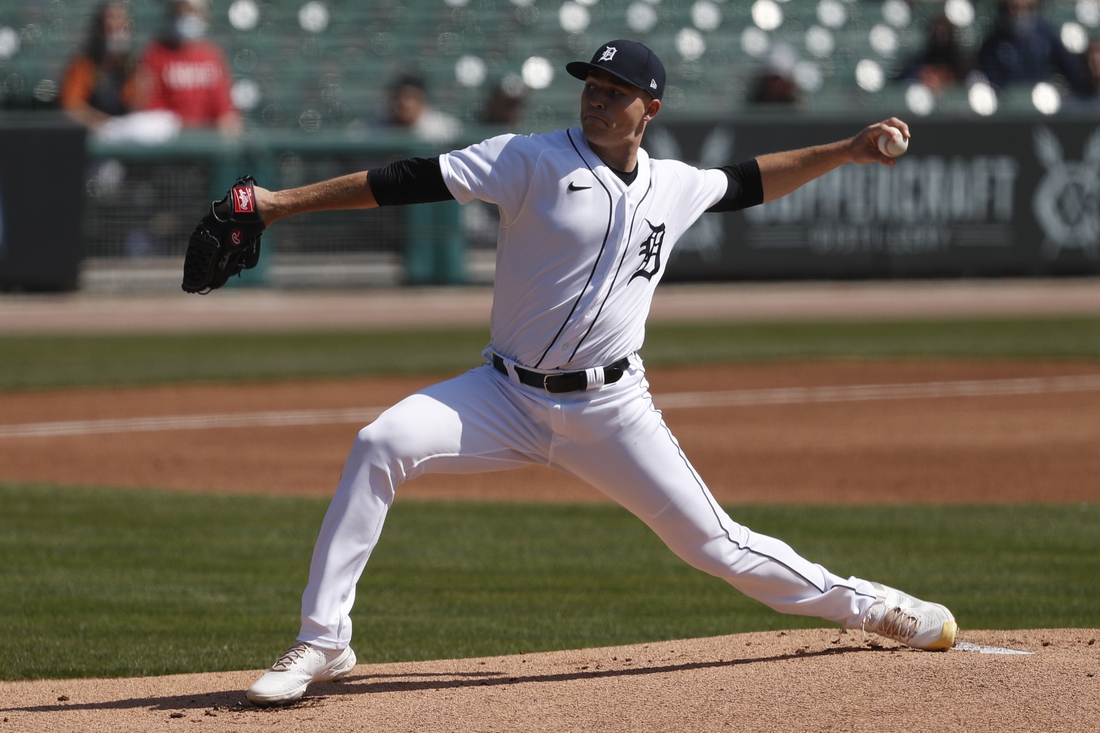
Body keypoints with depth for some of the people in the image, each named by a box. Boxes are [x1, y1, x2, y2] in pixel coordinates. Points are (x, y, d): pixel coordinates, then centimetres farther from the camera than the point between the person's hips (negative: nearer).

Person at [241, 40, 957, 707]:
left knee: (715, 544, 1)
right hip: (508, 396, -2)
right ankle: (323, 642, -20)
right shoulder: (533, 161, -7)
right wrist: (279, 203, -21)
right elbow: (410, 181, -15)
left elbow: (750, 182, 28)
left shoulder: (675, 187, 6)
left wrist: (846, 152, 22)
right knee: (380, 447, -26)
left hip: (611, 409, 2)